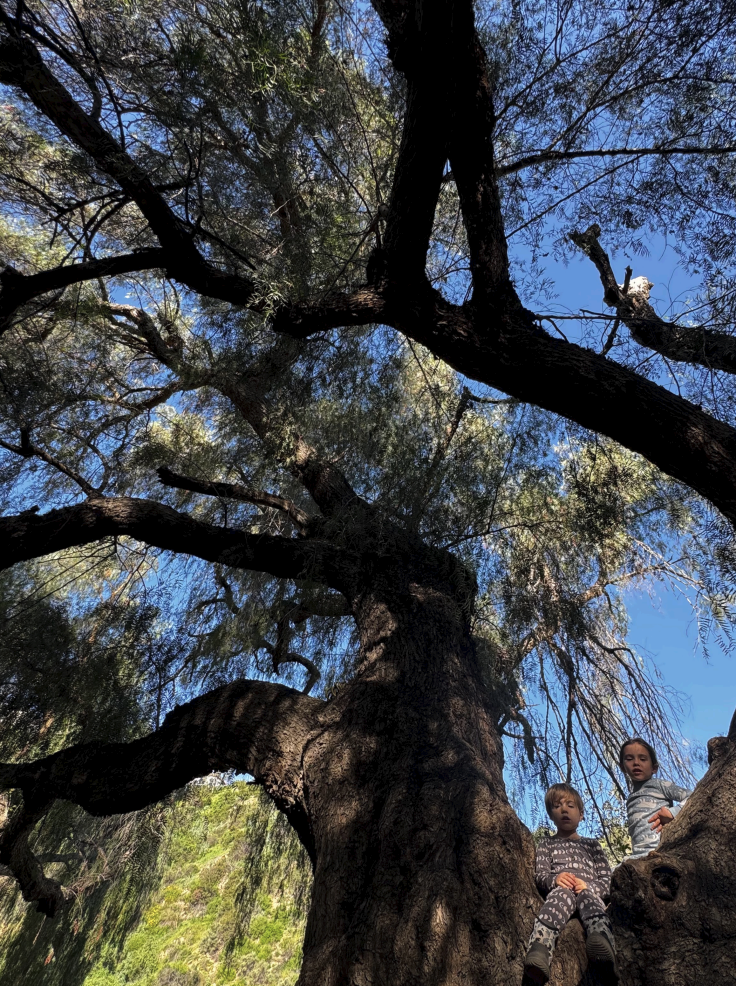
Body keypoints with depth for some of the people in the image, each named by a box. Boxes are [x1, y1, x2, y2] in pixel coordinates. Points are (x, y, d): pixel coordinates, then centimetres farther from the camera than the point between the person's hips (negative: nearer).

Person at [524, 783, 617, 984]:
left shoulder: (591, 845, 28)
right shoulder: (546, 845, 25)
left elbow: (606, 878, 15)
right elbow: (540, 875, 10)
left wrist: (588, 886, -9)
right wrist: (555, 879, -14)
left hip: (590, 892, 1)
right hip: (559, 891, -1)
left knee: (587, 895, -36)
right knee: (563, 893, -39)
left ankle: (602, 943, -68)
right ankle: (539, 947, -65)